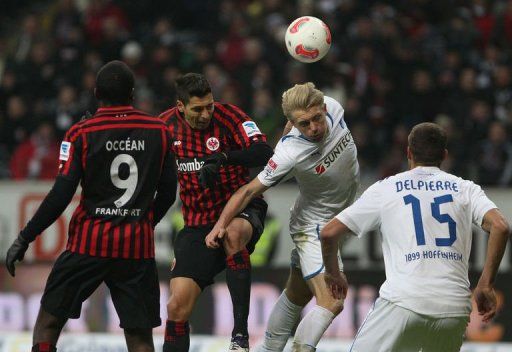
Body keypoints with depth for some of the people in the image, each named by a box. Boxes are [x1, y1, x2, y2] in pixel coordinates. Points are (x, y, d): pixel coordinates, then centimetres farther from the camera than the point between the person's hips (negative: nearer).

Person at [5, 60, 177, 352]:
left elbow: (61, 195, -10)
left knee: (48, 321, 11)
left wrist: (24, 239, -3)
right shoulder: (159, 131, 3)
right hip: (138, 246, 2)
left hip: (89, 242, -2)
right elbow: (168, 192, 9)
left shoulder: (81, 133, -5)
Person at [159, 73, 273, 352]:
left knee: (233, 234, -40)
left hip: (241, 207, -4)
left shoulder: (227, 115, -13)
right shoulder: (165, 125, -2)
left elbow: (263, 153, -26)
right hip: (198, 222, 4)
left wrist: (222, 158, -40)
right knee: (177, 307, -7)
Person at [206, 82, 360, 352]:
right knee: (331, 303, -19)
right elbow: (250, 190, -24)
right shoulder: (291, 154, -32)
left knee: (296, 296, 18)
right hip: (313, 227, -7)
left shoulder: (332, 107, -16)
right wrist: (221, 224, -32)